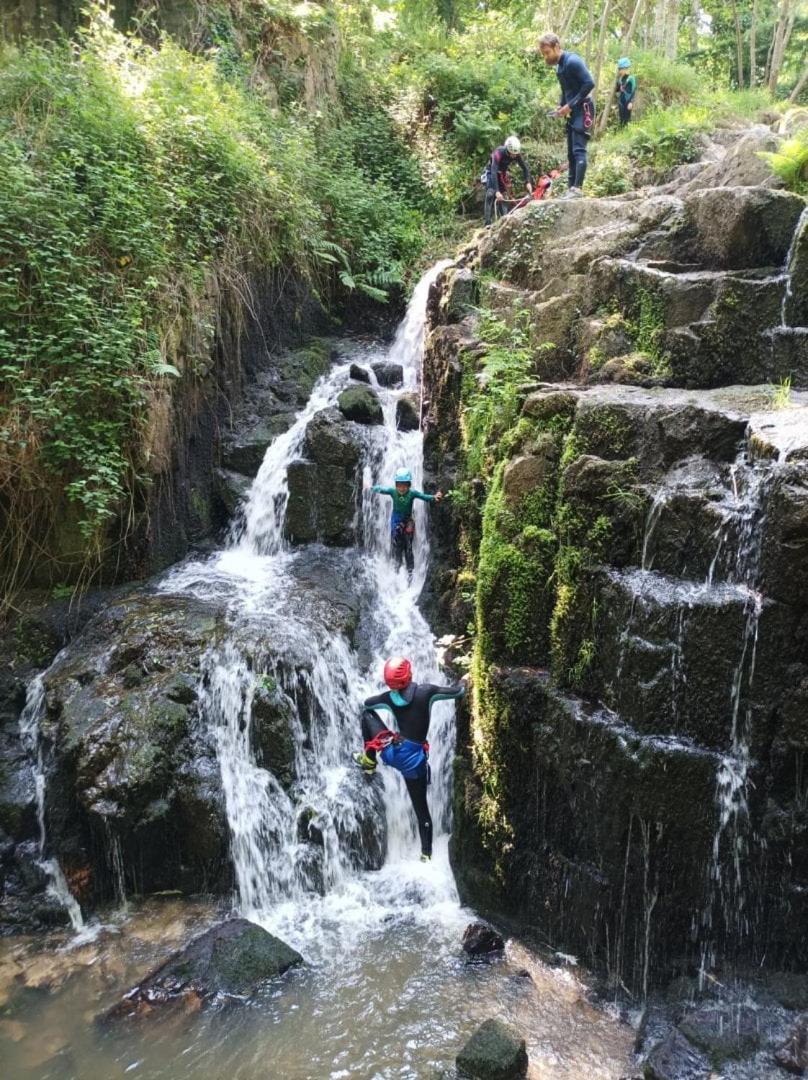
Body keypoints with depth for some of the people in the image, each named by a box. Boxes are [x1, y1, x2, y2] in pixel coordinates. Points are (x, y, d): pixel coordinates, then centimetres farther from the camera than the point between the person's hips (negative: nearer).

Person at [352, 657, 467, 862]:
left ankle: (368, 761, 20)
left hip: (392, 751, 0)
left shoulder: (389, 697, -4)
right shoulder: (427, 691, -11)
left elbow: (367, 704, 17)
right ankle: (426, 853, 18)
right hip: (415, 758, 0)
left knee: (367, 713, 20)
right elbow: (457, 691, 0)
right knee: (421, 807, 16)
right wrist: (464, 681, 22)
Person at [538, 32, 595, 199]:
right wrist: (561, 106, 5)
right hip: (572, 112, 10)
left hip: (583, 110, -10)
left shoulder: (572, 61, -15)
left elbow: (589, 83, -21)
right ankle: (572, 188, 10)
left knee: (579, 150, -17)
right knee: (571, 153, 8)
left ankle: (577, 189, -23)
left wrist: (570, 105, -20)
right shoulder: (559, 66, 13)